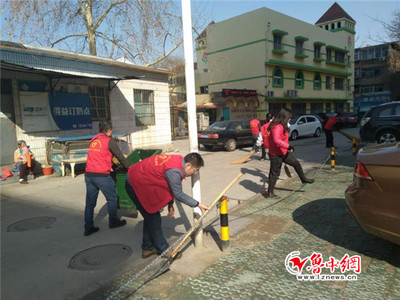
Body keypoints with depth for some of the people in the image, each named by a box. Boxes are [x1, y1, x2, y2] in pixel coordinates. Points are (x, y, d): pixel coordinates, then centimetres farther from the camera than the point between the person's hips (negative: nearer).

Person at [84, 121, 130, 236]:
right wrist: (128, 167, 17)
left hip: (88, 174, 7)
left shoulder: (93, 140, 16)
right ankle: (113, 222, 23)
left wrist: (112, 165, 35)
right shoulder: (109, 141, -4)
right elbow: (120, 156, 1)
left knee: (90, 202, 10)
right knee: (112, 198, 11)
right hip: (101, 175, -7)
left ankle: (88, 228, 14)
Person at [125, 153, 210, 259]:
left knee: (150, 216, 18)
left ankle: (148, 248, 31)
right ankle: (163, 250, 16)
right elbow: (178, 195, -19)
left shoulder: (179, 160, -2)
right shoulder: (174, 171, -30)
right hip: (135, 185, -10)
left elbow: (168, 185, 9)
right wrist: (198, 204, -10)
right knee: (154, 219, 0)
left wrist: (170, 204, 10)